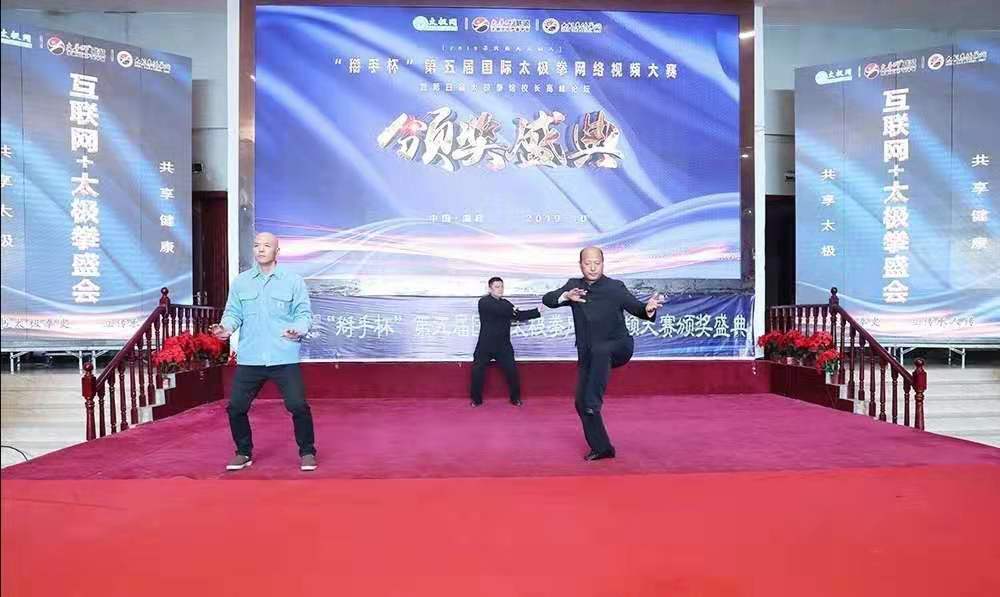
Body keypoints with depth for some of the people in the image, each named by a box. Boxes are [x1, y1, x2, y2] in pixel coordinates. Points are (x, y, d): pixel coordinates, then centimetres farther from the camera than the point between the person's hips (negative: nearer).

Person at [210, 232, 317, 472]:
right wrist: (226, 327, -13)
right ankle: (244, 453, 28)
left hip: (284, 358, -3)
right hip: (249, 359, 3)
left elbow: (303, 313, 0)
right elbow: (233, 312, 9)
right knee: (235, 406, 5)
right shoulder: (240, 282, 9)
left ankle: (307, 452, 16)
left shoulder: (293, 281, 2)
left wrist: (298, 329, -20)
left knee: (298, 405, -6)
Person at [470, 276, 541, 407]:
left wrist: (538, 311, -1)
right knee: (477, 371, -4)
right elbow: (498, 309, -27)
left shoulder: (505, 303, 11)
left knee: (512, 371, -1)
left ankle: (515, 398, 17)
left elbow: (518, 315, 7)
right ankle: (476, 399, 15)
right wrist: (512, 310, -13)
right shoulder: (484, 302, -9)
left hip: (503, 345, 4)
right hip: (486, 345, -4)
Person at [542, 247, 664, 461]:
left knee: (600, 350, -40)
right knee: (581, 402, 1)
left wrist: (648, 309, -37)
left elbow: (636, 308, -12)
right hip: (587, 354, 4)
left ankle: (594, 402, -41)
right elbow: (548, 299, -7)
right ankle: (601, 447, 16)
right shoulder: (574, 285, 5)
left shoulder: (616, 287, -5)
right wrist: (566, 296, -29)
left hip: (617, 347, -4)